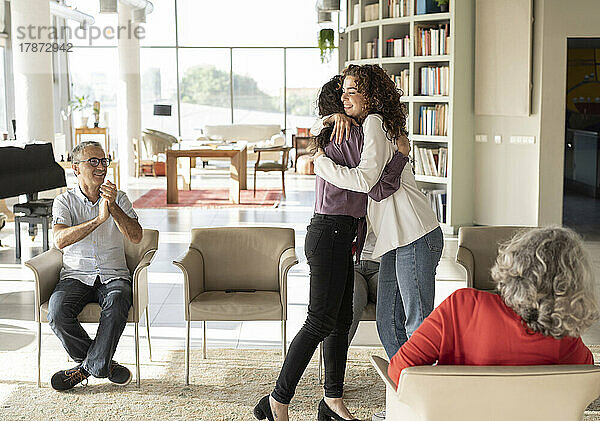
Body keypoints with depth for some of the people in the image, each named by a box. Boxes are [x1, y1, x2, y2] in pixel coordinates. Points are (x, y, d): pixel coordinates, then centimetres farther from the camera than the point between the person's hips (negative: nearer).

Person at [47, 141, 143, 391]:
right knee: (57, 311, -29)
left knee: (117, 304, -34)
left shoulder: (119, 198, 9)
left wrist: (113, 208, -18)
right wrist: (99, 219, -25)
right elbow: (60, 240, -16)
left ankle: (88, 366, -17)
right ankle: (104, 364, -11)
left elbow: (136, 237, -5)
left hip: (113, 276, 0)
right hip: (76, 276, 0)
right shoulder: (64, 201, 3)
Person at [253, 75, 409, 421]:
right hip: (330, 234, -10)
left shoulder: (334, 135, 18)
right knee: (320, 321, -9)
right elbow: (379, 189, -16)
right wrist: (402, 153, -9)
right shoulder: (352, 136, -12)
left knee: (342, 319, 12)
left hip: (337, 235, 10)